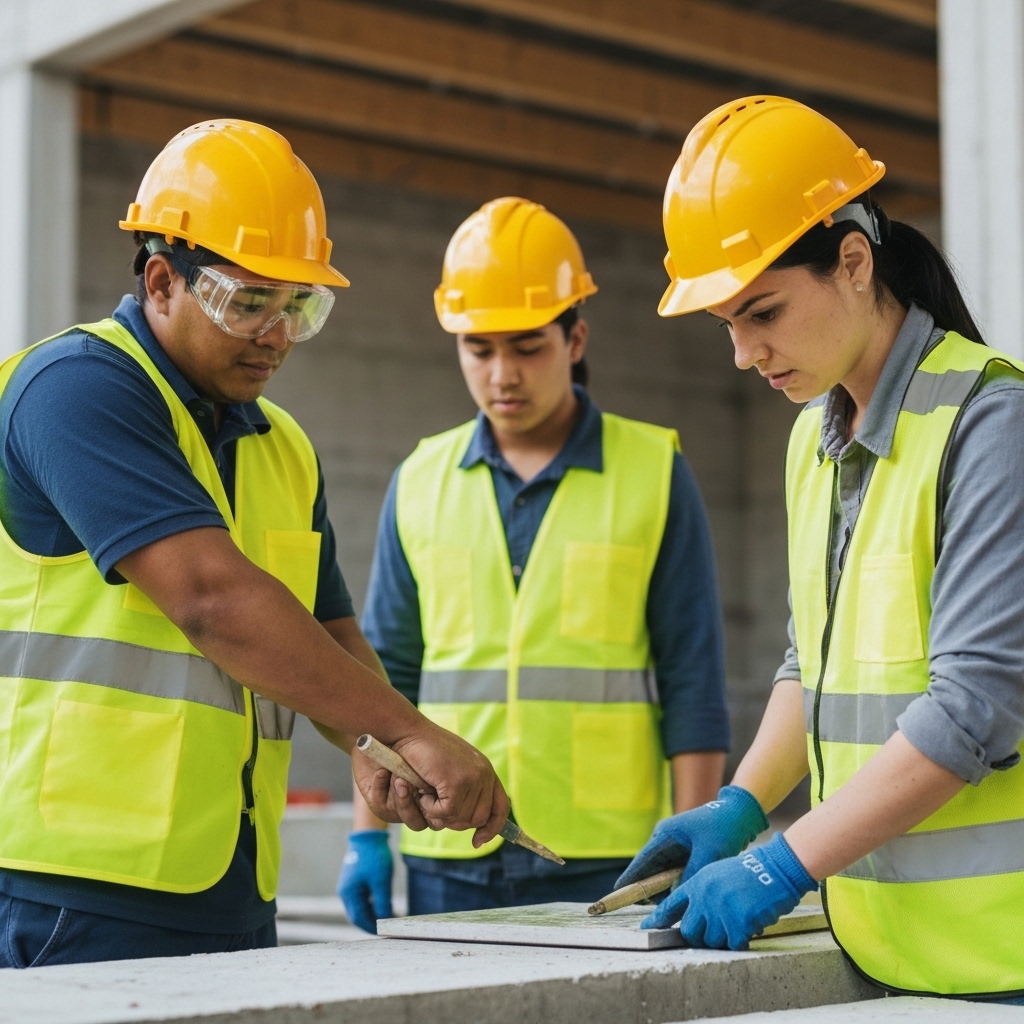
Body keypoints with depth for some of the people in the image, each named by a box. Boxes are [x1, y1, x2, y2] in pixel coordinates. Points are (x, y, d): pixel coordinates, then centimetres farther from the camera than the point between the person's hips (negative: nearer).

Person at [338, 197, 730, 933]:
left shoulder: (655, 472, 2)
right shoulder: (420, 483, 10)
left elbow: (694, 685, 0)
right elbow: (386, 675, 13)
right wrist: (367, 836, 6)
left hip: (606, 865, -2)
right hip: (447, 865, 3)